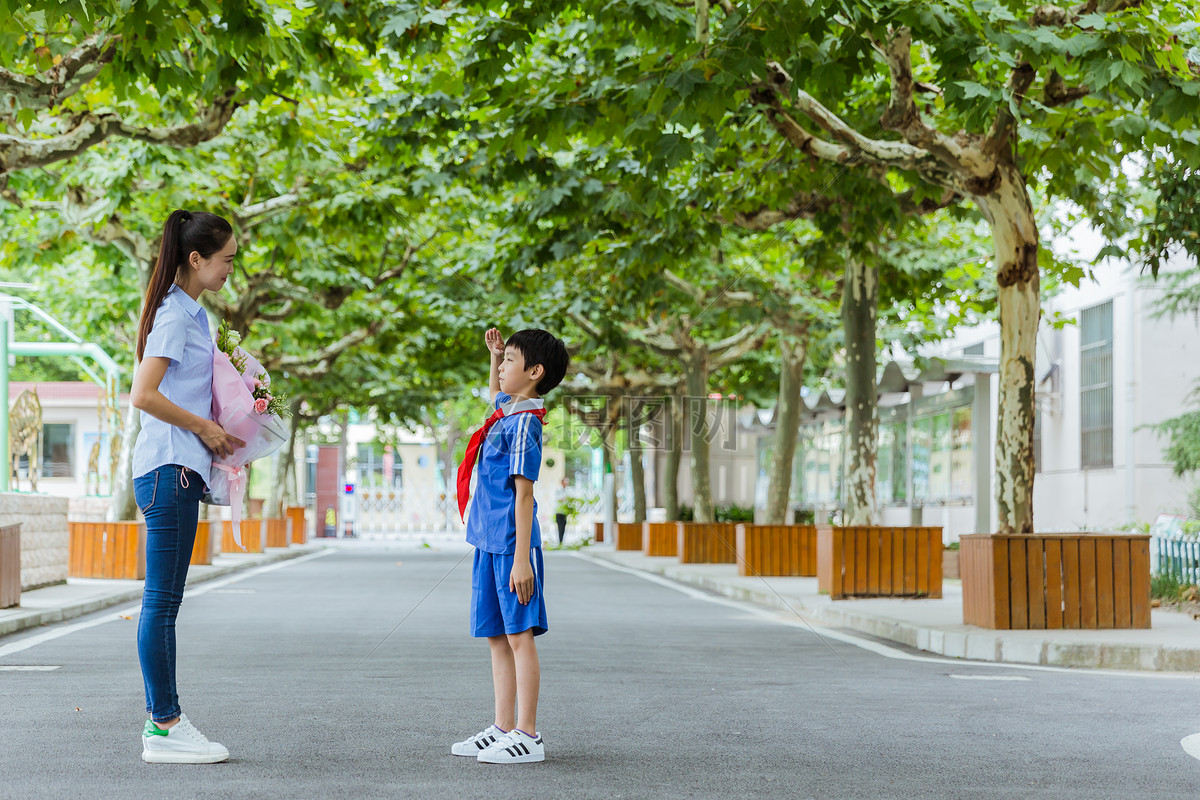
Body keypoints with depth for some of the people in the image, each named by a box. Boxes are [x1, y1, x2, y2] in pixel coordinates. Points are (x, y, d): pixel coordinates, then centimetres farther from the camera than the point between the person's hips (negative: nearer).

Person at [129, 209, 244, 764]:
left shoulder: (189, 312, 18)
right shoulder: (174, 313, -11)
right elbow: (144, 395, -19)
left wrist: (217, 429, 12)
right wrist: (204, 428, -11)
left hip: (179, 468, 10)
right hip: (169, 468, -10)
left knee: (164, 600, 10)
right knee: (162, 600, -7)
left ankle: (162, 719, 14)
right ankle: (165, 728, -5)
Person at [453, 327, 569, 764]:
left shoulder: (524, 422, -13)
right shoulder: (505, 409, 13)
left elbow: (523, 493, -18)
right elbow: (496, 393, 42)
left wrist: (521, 558, -21)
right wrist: (495, 353, 26)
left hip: (512, 543, -9)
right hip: (488, 542, 9)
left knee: (519, 636, -6)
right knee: (497, 638, 11)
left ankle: (527, 736, -3)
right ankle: (503, 728, 16)